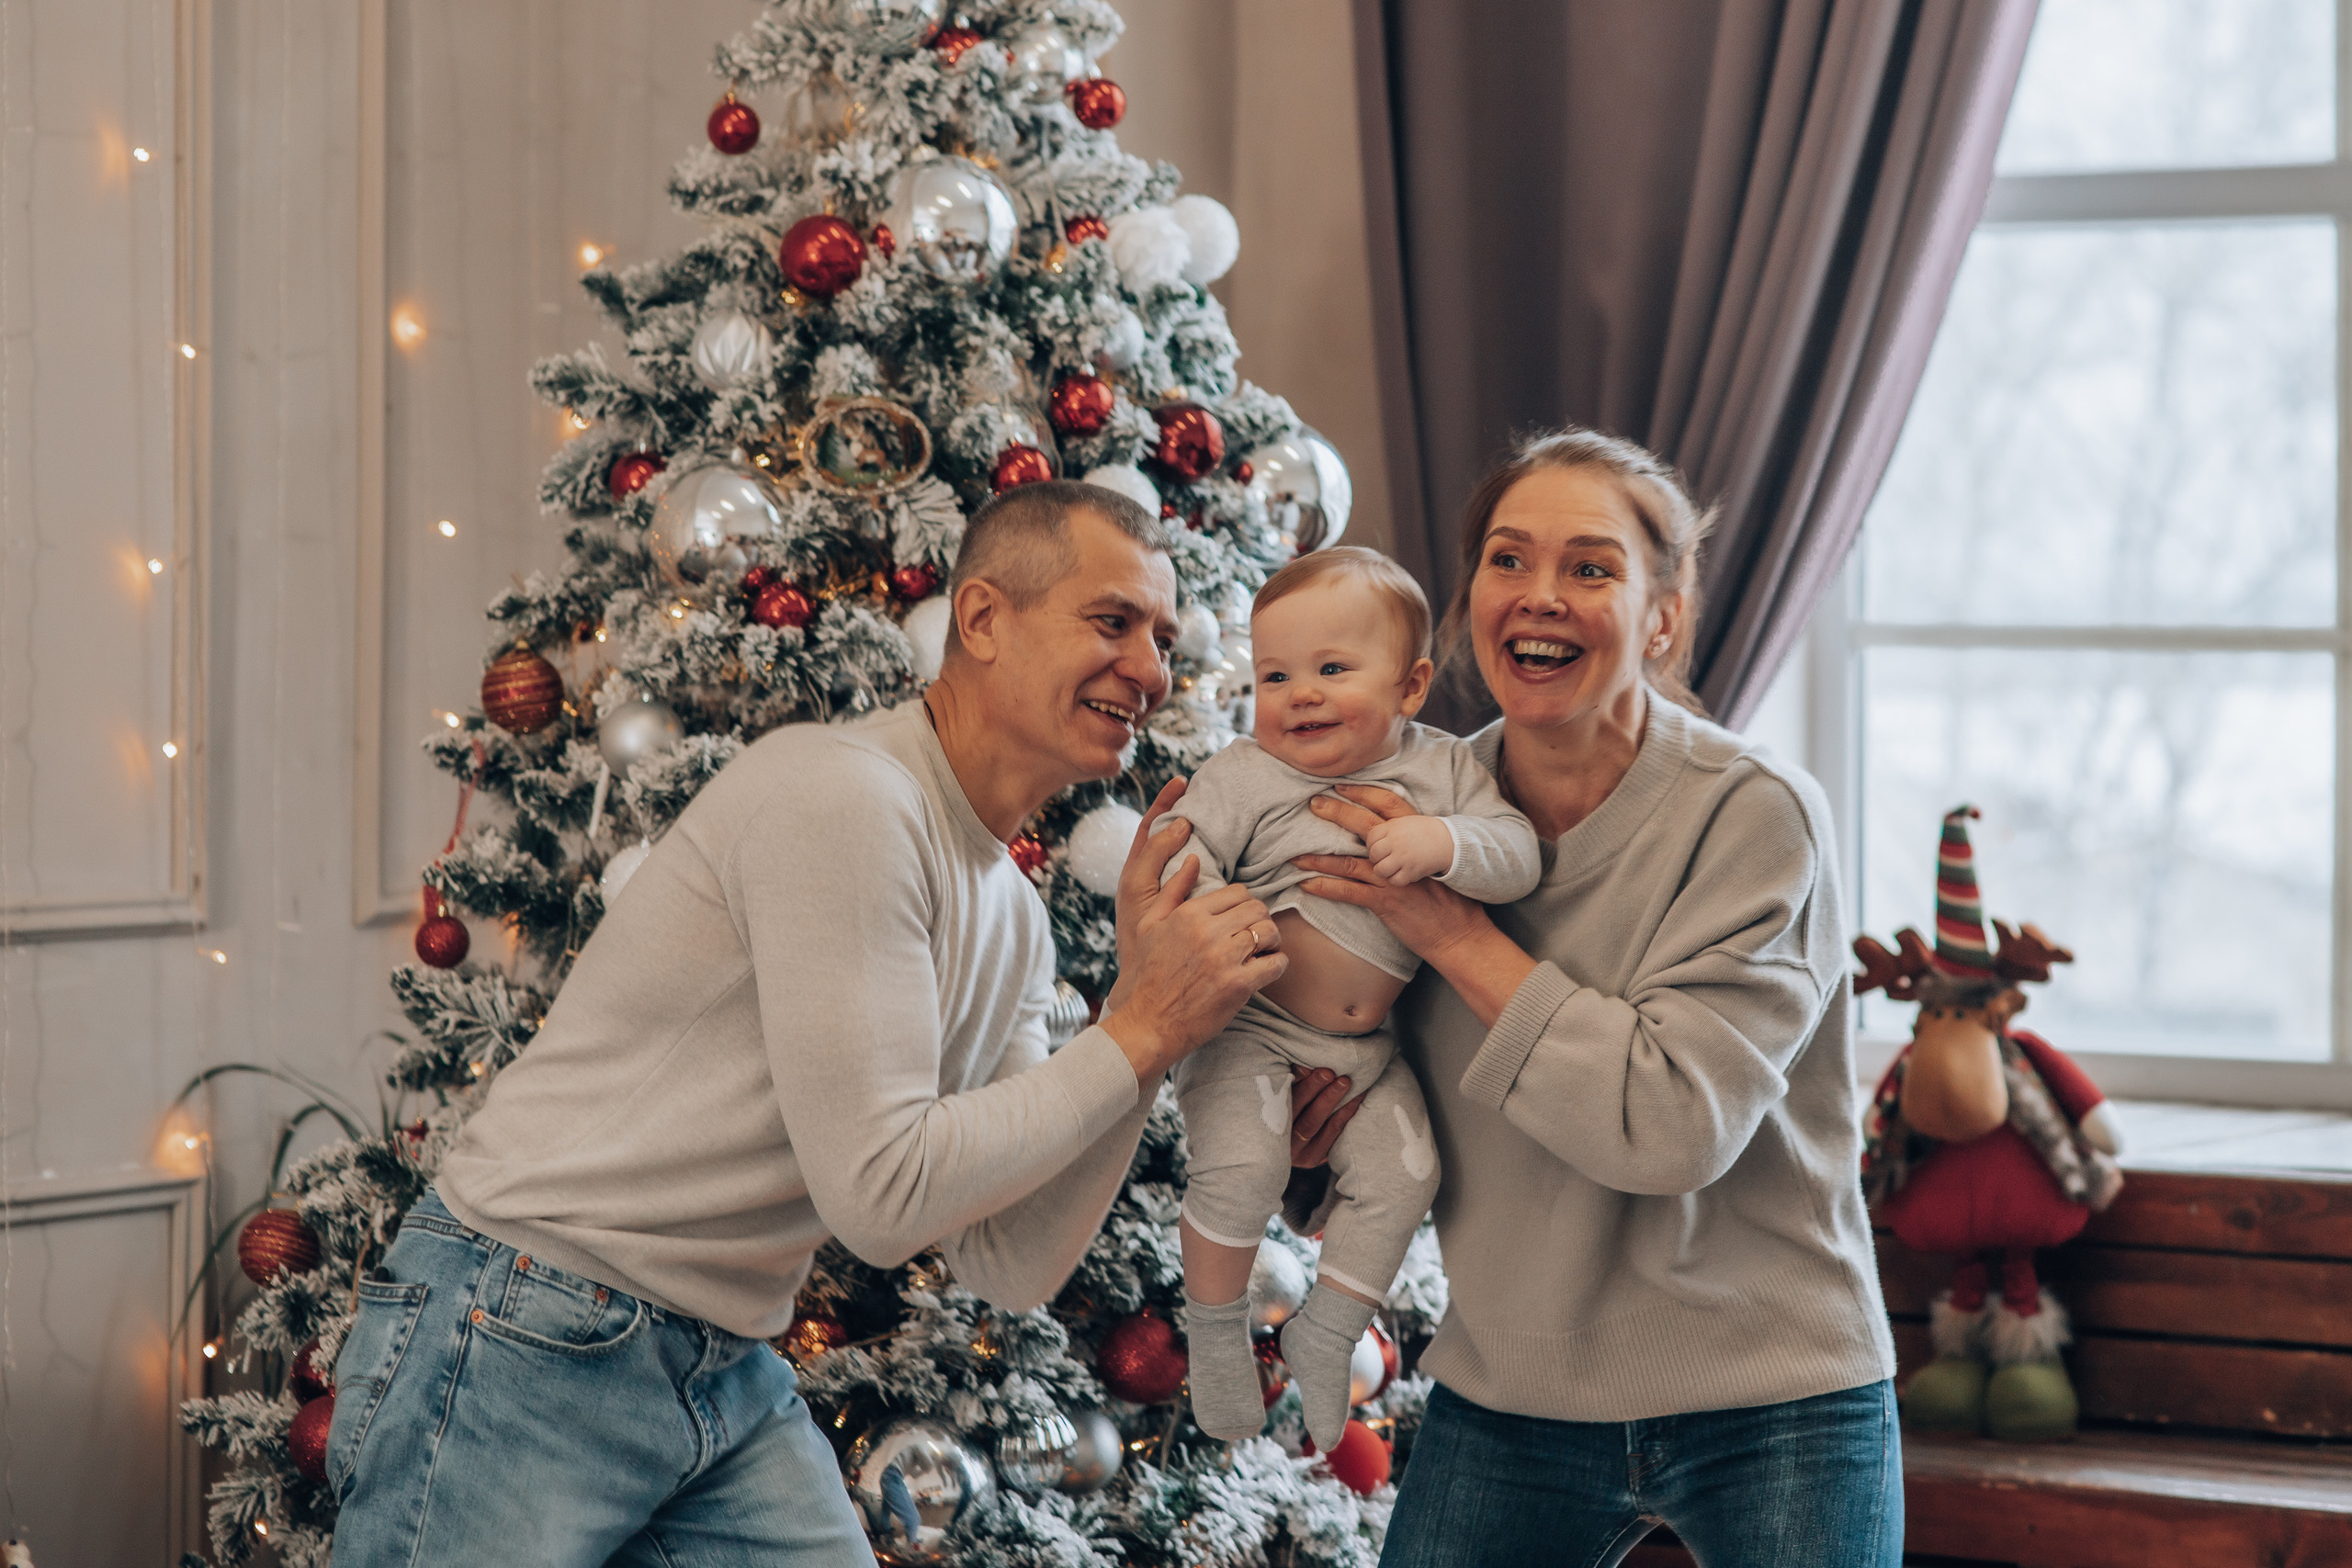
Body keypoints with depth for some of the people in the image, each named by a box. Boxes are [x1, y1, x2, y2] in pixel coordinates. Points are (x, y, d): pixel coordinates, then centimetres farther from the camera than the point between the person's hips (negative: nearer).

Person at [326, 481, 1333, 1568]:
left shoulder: (1011, 917, 10)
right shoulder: (845, 794, -17)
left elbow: (1013, 1269, 4)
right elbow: (881, 1193, -21)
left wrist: (1140, 996, -2)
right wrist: (1140, 1035, -14)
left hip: (727, 1384, 8)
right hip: (527, 1354, -8)